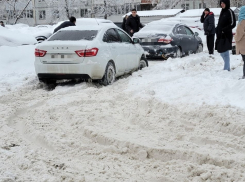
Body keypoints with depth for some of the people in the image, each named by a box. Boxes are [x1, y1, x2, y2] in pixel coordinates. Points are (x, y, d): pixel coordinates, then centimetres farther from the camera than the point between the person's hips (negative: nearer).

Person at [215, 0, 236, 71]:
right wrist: (217, 30, 9)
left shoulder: (230, 12, -9)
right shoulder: (222, 12, 14)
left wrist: (223, 30, -17)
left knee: (225, 52, -8)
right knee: (221, 51, 13)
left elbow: (233, 24, -15)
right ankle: (227, 66, 25)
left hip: (226, 35, -8)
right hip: (220, 36, 8)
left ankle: (226, 68, -2)